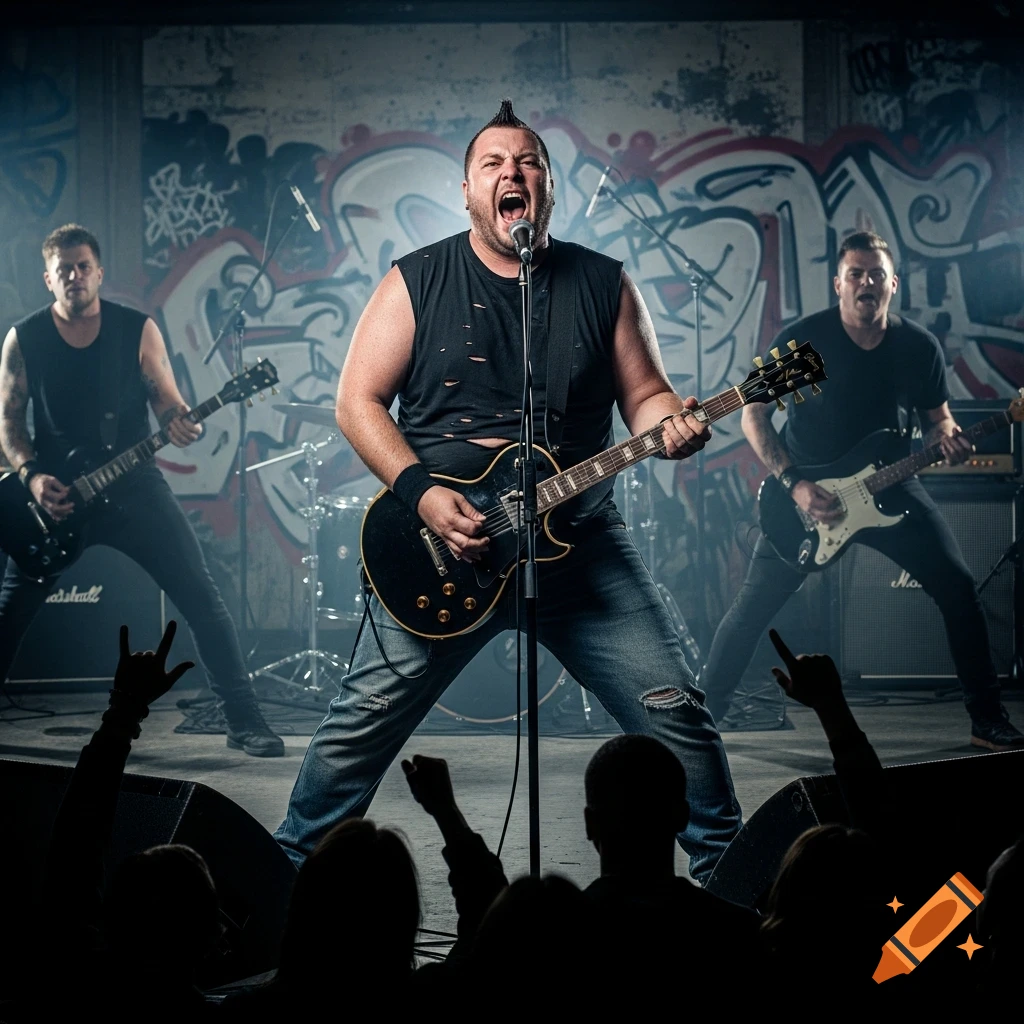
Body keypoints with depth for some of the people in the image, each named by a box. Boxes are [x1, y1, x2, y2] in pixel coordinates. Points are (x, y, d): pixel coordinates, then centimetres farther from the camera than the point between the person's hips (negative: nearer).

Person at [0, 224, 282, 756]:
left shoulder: (138, 329, 0)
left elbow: (165, 399, 2)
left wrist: (178, 422, -22)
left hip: (133, 483, 0)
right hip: (54, 495, 0)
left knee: (201, 597, -7)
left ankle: (244, 721, -1)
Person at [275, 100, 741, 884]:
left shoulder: (603, 284, 7)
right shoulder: (417, 282, 2)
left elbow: (644, 395, 9)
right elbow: (358, 401, 0)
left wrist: (669, 425, -16)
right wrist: (421, 494, -14)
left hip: (581, 542, 1)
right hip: (443, 550, -1)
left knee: (673, 709, -3)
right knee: (362, 722, -2)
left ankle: (728, 871, 13)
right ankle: (294, 867, 17)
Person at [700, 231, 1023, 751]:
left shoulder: (918, 346, -5)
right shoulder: (803, 339, -14)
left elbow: (936, 416, 9)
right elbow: (753, 414, -9)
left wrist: (947, 436, -17)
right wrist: (795, 485, -18)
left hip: (887, 484, 2)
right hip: (806, 490, -2)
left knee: (958, 588, -7)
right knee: (753, 606, -5)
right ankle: (703, 713, 11)